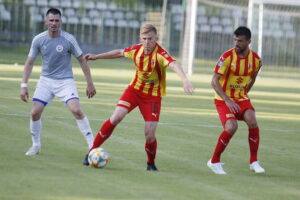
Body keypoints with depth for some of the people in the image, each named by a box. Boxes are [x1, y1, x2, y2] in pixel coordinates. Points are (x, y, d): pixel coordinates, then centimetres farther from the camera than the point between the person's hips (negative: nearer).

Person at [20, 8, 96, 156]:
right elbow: (29, 62, 3)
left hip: (65, 81, -3)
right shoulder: (38, 40, -6)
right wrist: (24, 86, -3)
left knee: (76, 110, -21)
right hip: (46, 80, 3)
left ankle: (92, 145, -12)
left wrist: (90, 83, -3)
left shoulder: (68, 39, -13)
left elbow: (82, 60, -3)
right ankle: (35, 146, 16)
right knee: (35, 112, -6)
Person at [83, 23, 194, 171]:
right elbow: (119, 53, 14)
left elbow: (174, 65, -45)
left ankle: (151, 164, 20)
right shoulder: (136, 50, -8)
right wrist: (96, 57, 22)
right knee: (116, 117, -16)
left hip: (153, 96, -3)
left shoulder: (160, 54, -25)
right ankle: (92, 151, -6)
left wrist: (185, 80, -65)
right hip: (134, 90, 3)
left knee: (149, 134, -9)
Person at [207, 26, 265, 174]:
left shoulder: (256, 59, -3)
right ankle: (214, 161, -5)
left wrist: (244, 93, 14)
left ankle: (254, 162, -6)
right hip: (224, 99, -4)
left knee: (252, 122, -21)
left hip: (242, 98, 4)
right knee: (231, 127, -25)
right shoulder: (227, 57, -16)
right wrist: (227, 101, -23)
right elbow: (214, 81, -17)